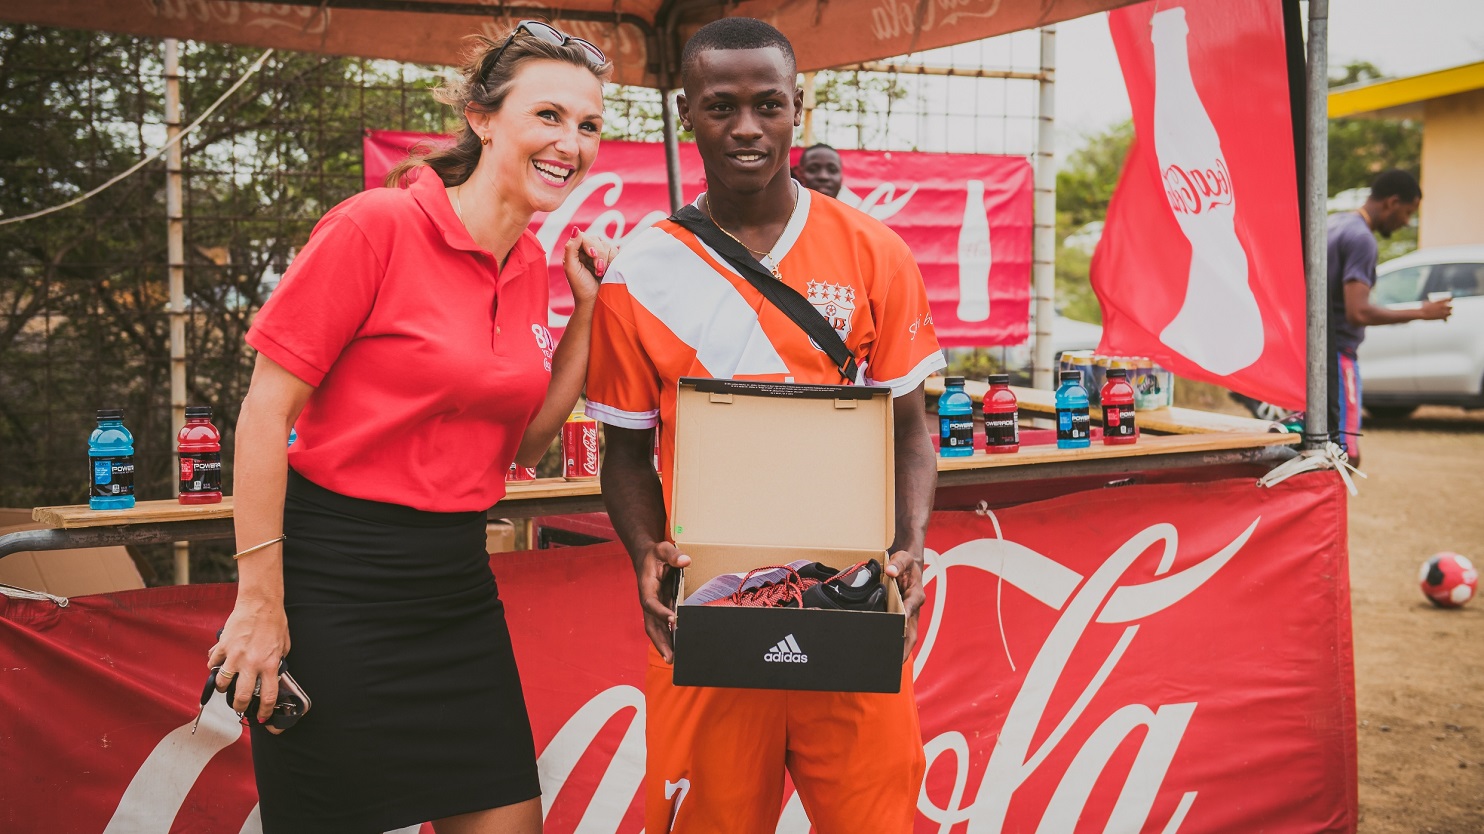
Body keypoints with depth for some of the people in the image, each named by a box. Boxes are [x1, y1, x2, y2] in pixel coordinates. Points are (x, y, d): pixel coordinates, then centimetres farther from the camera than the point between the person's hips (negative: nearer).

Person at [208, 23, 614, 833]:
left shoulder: (532, 265, 6)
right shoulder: (378, 225, -14)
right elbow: (265, 411, -13)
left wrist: (586, 311, 2)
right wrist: (259, 602, -13)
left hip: (458, 584, 7)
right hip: (338, 584, -6)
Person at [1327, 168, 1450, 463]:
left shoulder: (1334, 224, 14)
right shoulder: (1361, 239, -15)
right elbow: (1358, 313, -24)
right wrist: (1421, 313, -15)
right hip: (1336, 353, -10)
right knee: (1347, 456, -11)